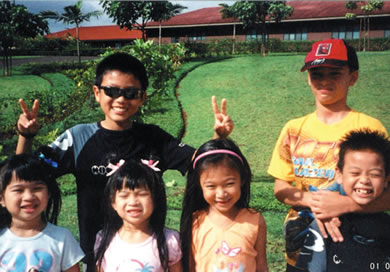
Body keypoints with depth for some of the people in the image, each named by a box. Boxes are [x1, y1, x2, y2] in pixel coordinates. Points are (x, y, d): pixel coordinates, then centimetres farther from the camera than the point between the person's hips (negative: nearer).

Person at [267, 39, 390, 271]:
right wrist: (313, 203, -17)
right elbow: (280, 187, 0)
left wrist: (346, 204, -24)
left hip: (352, 250, -2)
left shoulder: (369, 128, -9)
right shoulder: (294, 129, 0)